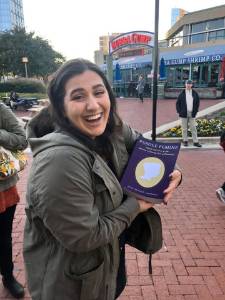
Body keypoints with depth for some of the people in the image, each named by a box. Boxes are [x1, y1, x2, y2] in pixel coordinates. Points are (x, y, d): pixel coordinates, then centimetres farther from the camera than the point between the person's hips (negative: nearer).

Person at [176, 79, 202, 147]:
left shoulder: (195, 93, 6)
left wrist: (195, 111, 4)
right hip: (184, 114, -1)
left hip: (192, 114, 1)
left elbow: (197, 103, 12)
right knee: (184, 128, 5)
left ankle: (195, 142, 8)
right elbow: (178, 103, 4)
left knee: (193, 128, 3)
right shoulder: (182, 94, 0)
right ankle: (185, 141, 16)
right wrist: (179, 111, -5)